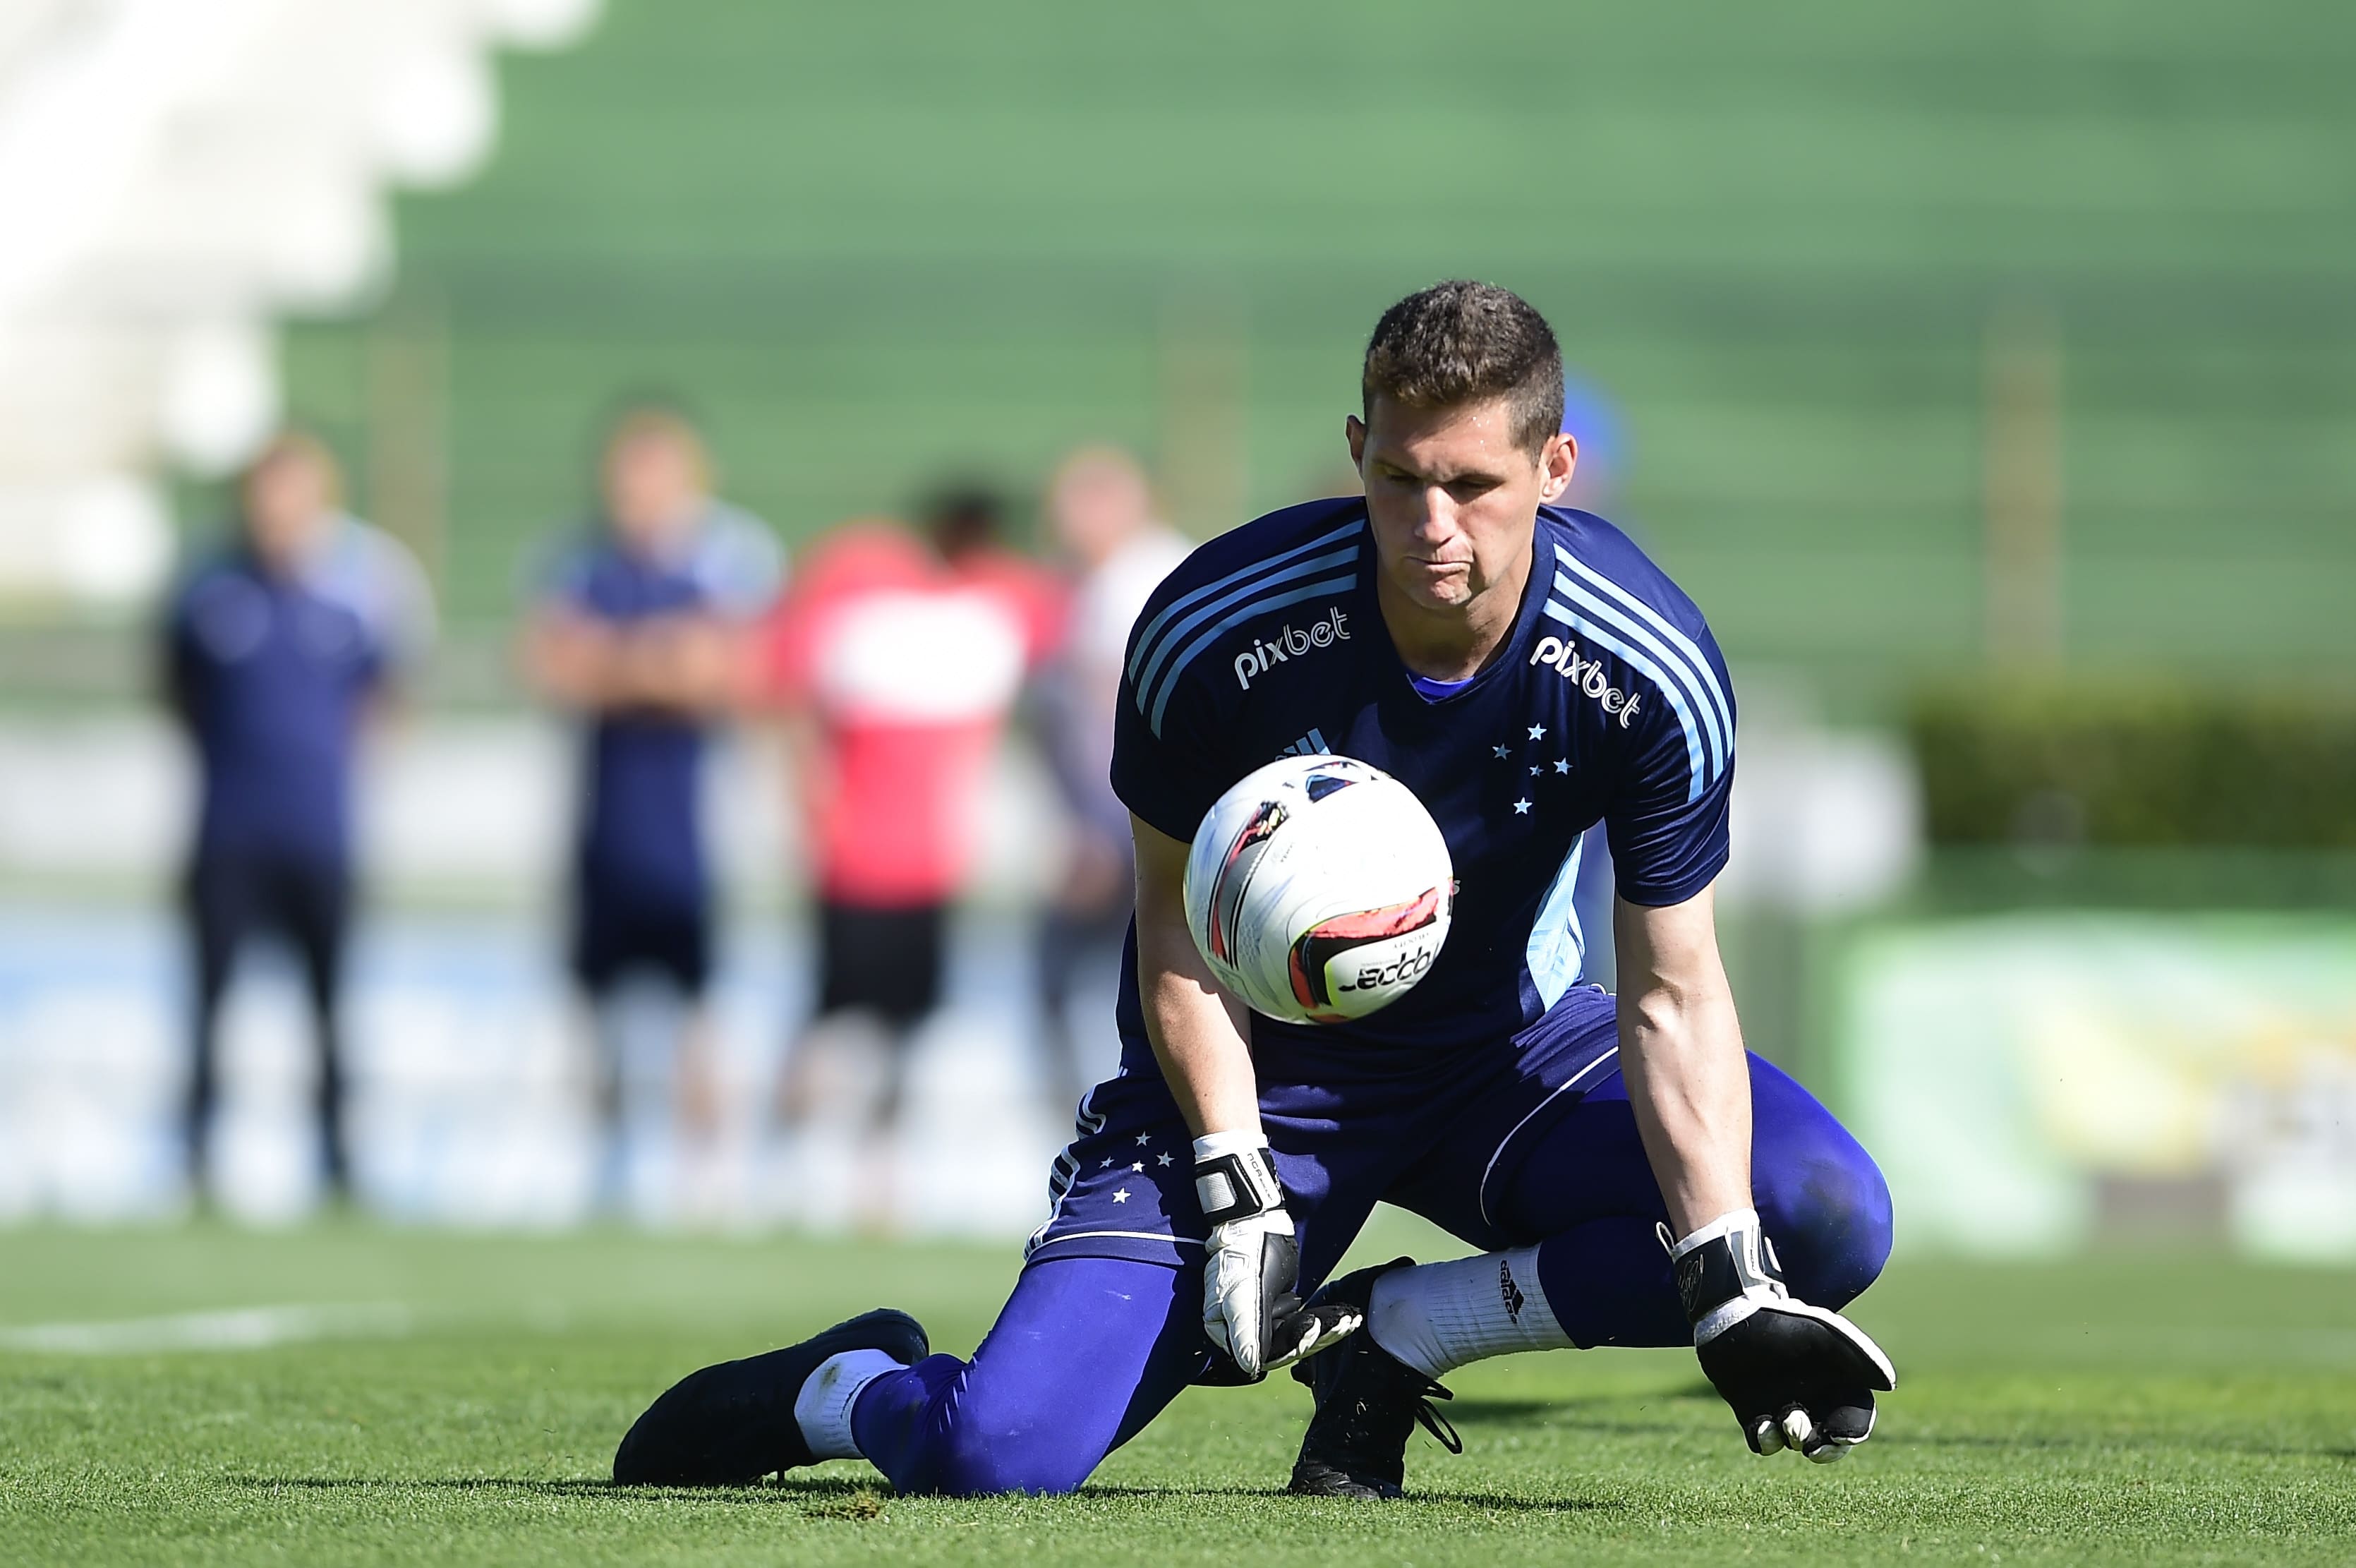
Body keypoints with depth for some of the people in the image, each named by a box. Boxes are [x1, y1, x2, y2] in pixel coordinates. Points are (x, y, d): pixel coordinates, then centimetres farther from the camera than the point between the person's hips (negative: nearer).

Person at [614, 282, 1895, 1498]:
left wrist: (1731, 1294, -25)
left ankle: (1393, 1334, -8)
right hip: (1255, 1076, -2)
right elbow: (1180, 926, -11)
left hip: (1516, 1049, 3)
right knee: (997, 1452, -22)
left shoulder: (1649, 672, -22)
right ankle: (839, 1390, 17)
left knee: (1831, 1221, -23)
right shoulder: (1215, 629, -25)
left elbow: (1673, 998, -16)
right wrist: (1239, 1198, -19)